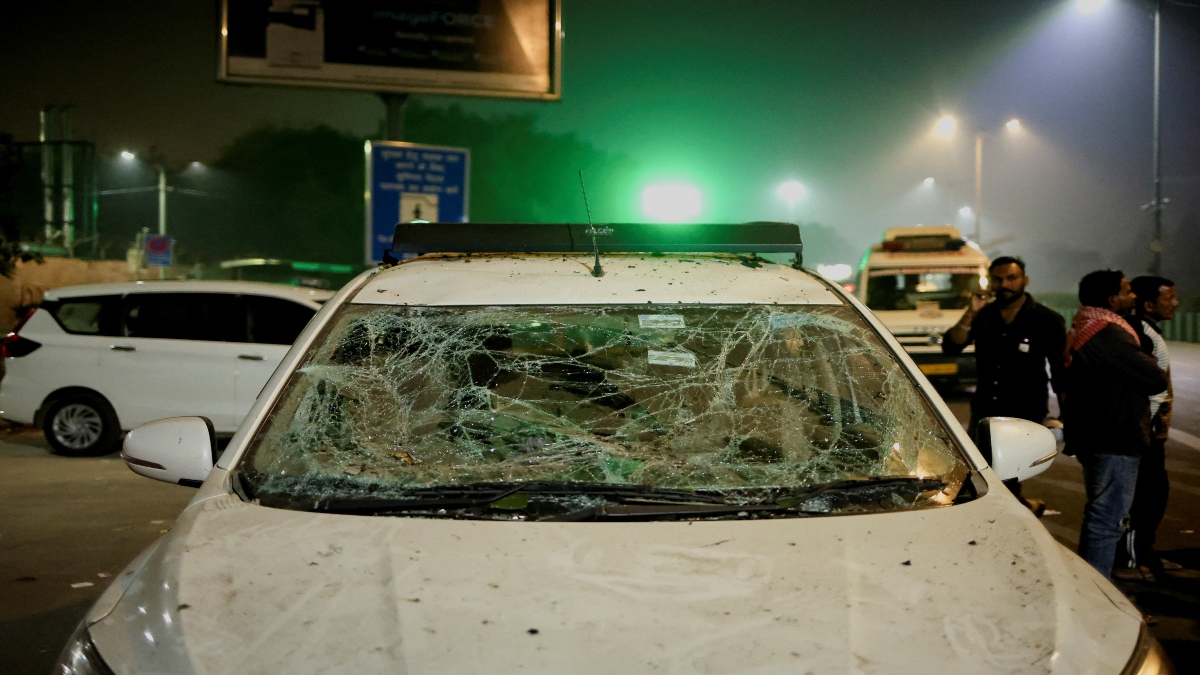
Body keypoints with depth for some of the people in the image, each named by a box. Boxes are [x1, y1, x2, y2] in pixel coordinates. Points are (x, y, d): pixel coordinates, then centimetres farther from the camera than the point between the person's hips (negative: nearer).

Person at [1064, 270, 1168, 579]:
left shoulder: (1083, 331, 13)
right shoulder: (1110, 335, -20)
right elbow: (1157, 379, -18)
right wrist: (1152, 367, 2)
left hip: (1094, 437, 11)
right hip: (1114, 441, -11)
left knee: (1097, 516, 21)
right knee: (1108, 520, -7)